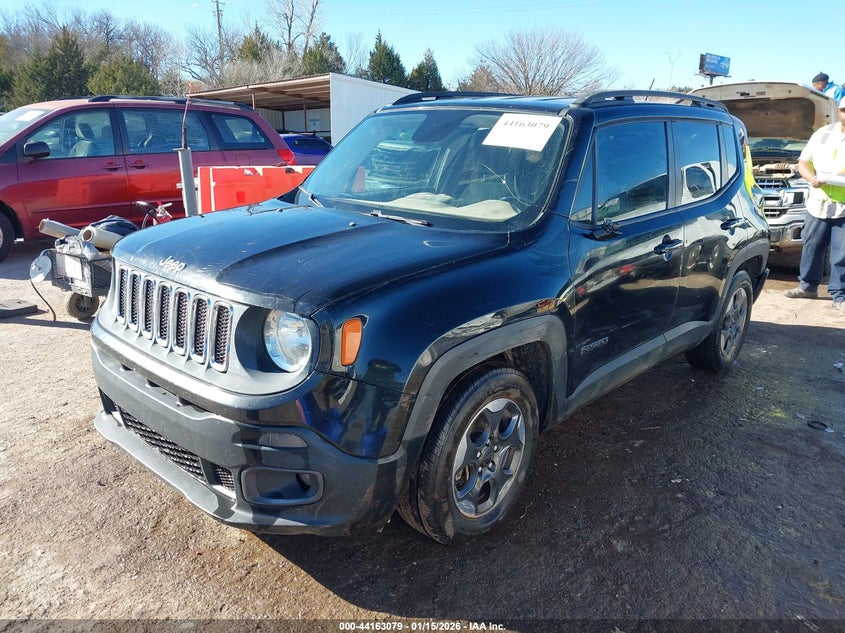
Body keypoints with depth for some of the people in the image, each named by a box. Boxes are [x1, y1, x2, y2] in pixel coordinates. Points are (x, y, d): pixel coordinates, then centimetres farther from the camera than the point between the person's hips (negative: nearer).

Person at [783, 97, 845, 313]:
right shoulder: (823, 133, 7)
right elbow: (803, 162, 9)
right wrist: (812, 178, -12)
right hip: (818, 203, 3)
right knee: (811, 247, 12)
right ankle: (808, 286, 28)